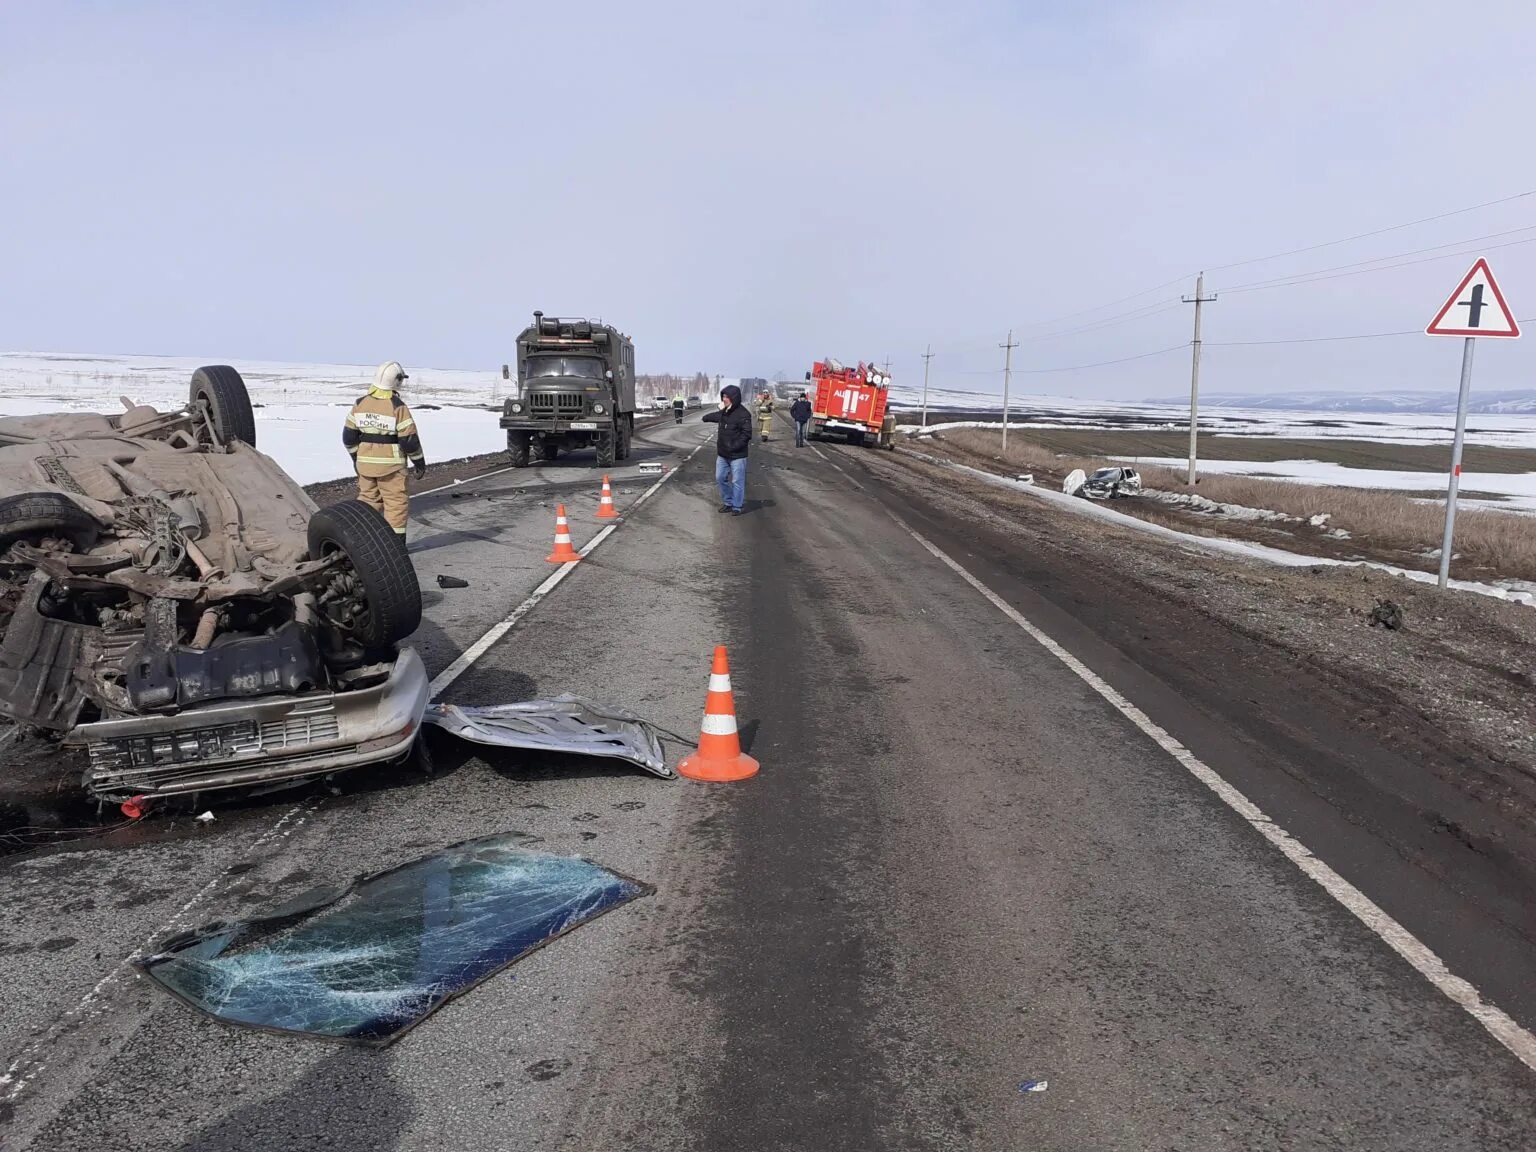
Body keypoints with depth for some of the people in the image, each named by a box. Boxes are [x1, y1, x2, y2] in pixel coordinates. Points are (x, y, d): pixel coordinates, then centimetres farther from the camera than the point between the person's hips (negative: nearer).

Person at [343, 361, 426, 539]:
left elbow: (349, 435, 7)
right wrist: (420, 463, -3)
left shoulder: (361, 403, 3)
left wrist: (356, 458, 19)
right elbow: (409, 439, -14)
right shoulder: (397, 406, -14)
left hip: (365, 462, 6)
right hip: (390, 464, -5)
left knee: (368, 500, 16)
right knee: (396, 503, 2)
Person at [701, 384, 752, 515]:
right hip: (722, 454, 8)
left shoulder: (743, 414, -18)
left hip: (737, 455, -8)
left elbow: (747, 434, -21)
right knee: (720, 478, 15)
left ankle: (737, 507, 11)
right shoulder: (724, 412, 8)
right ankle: (728, 502, 29)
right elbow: (717, 417, 32)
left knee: (737, 481, -1)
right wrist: (706, 417, 45)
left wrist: (734, 447, -24)